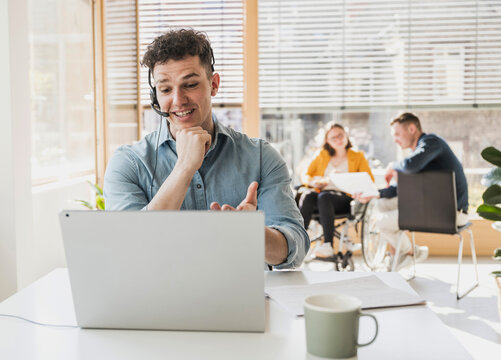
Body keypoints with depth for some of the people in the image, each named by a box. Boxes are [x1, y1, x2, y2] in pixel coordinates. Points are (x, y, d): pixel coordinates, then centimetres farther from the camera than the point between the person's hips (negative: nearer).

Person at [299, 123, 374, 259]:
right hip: (322, 193, 3)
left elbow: (370, 181, 4)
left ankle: (328, 245, -45)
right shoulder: (322, 155, 22)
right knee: (307, 196, -32)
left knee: (324, 196, -36)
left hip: (345, 199, -2)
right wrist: (322, 181, -9)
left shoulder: (358, 156, 16)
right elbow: (305, 177, 14)